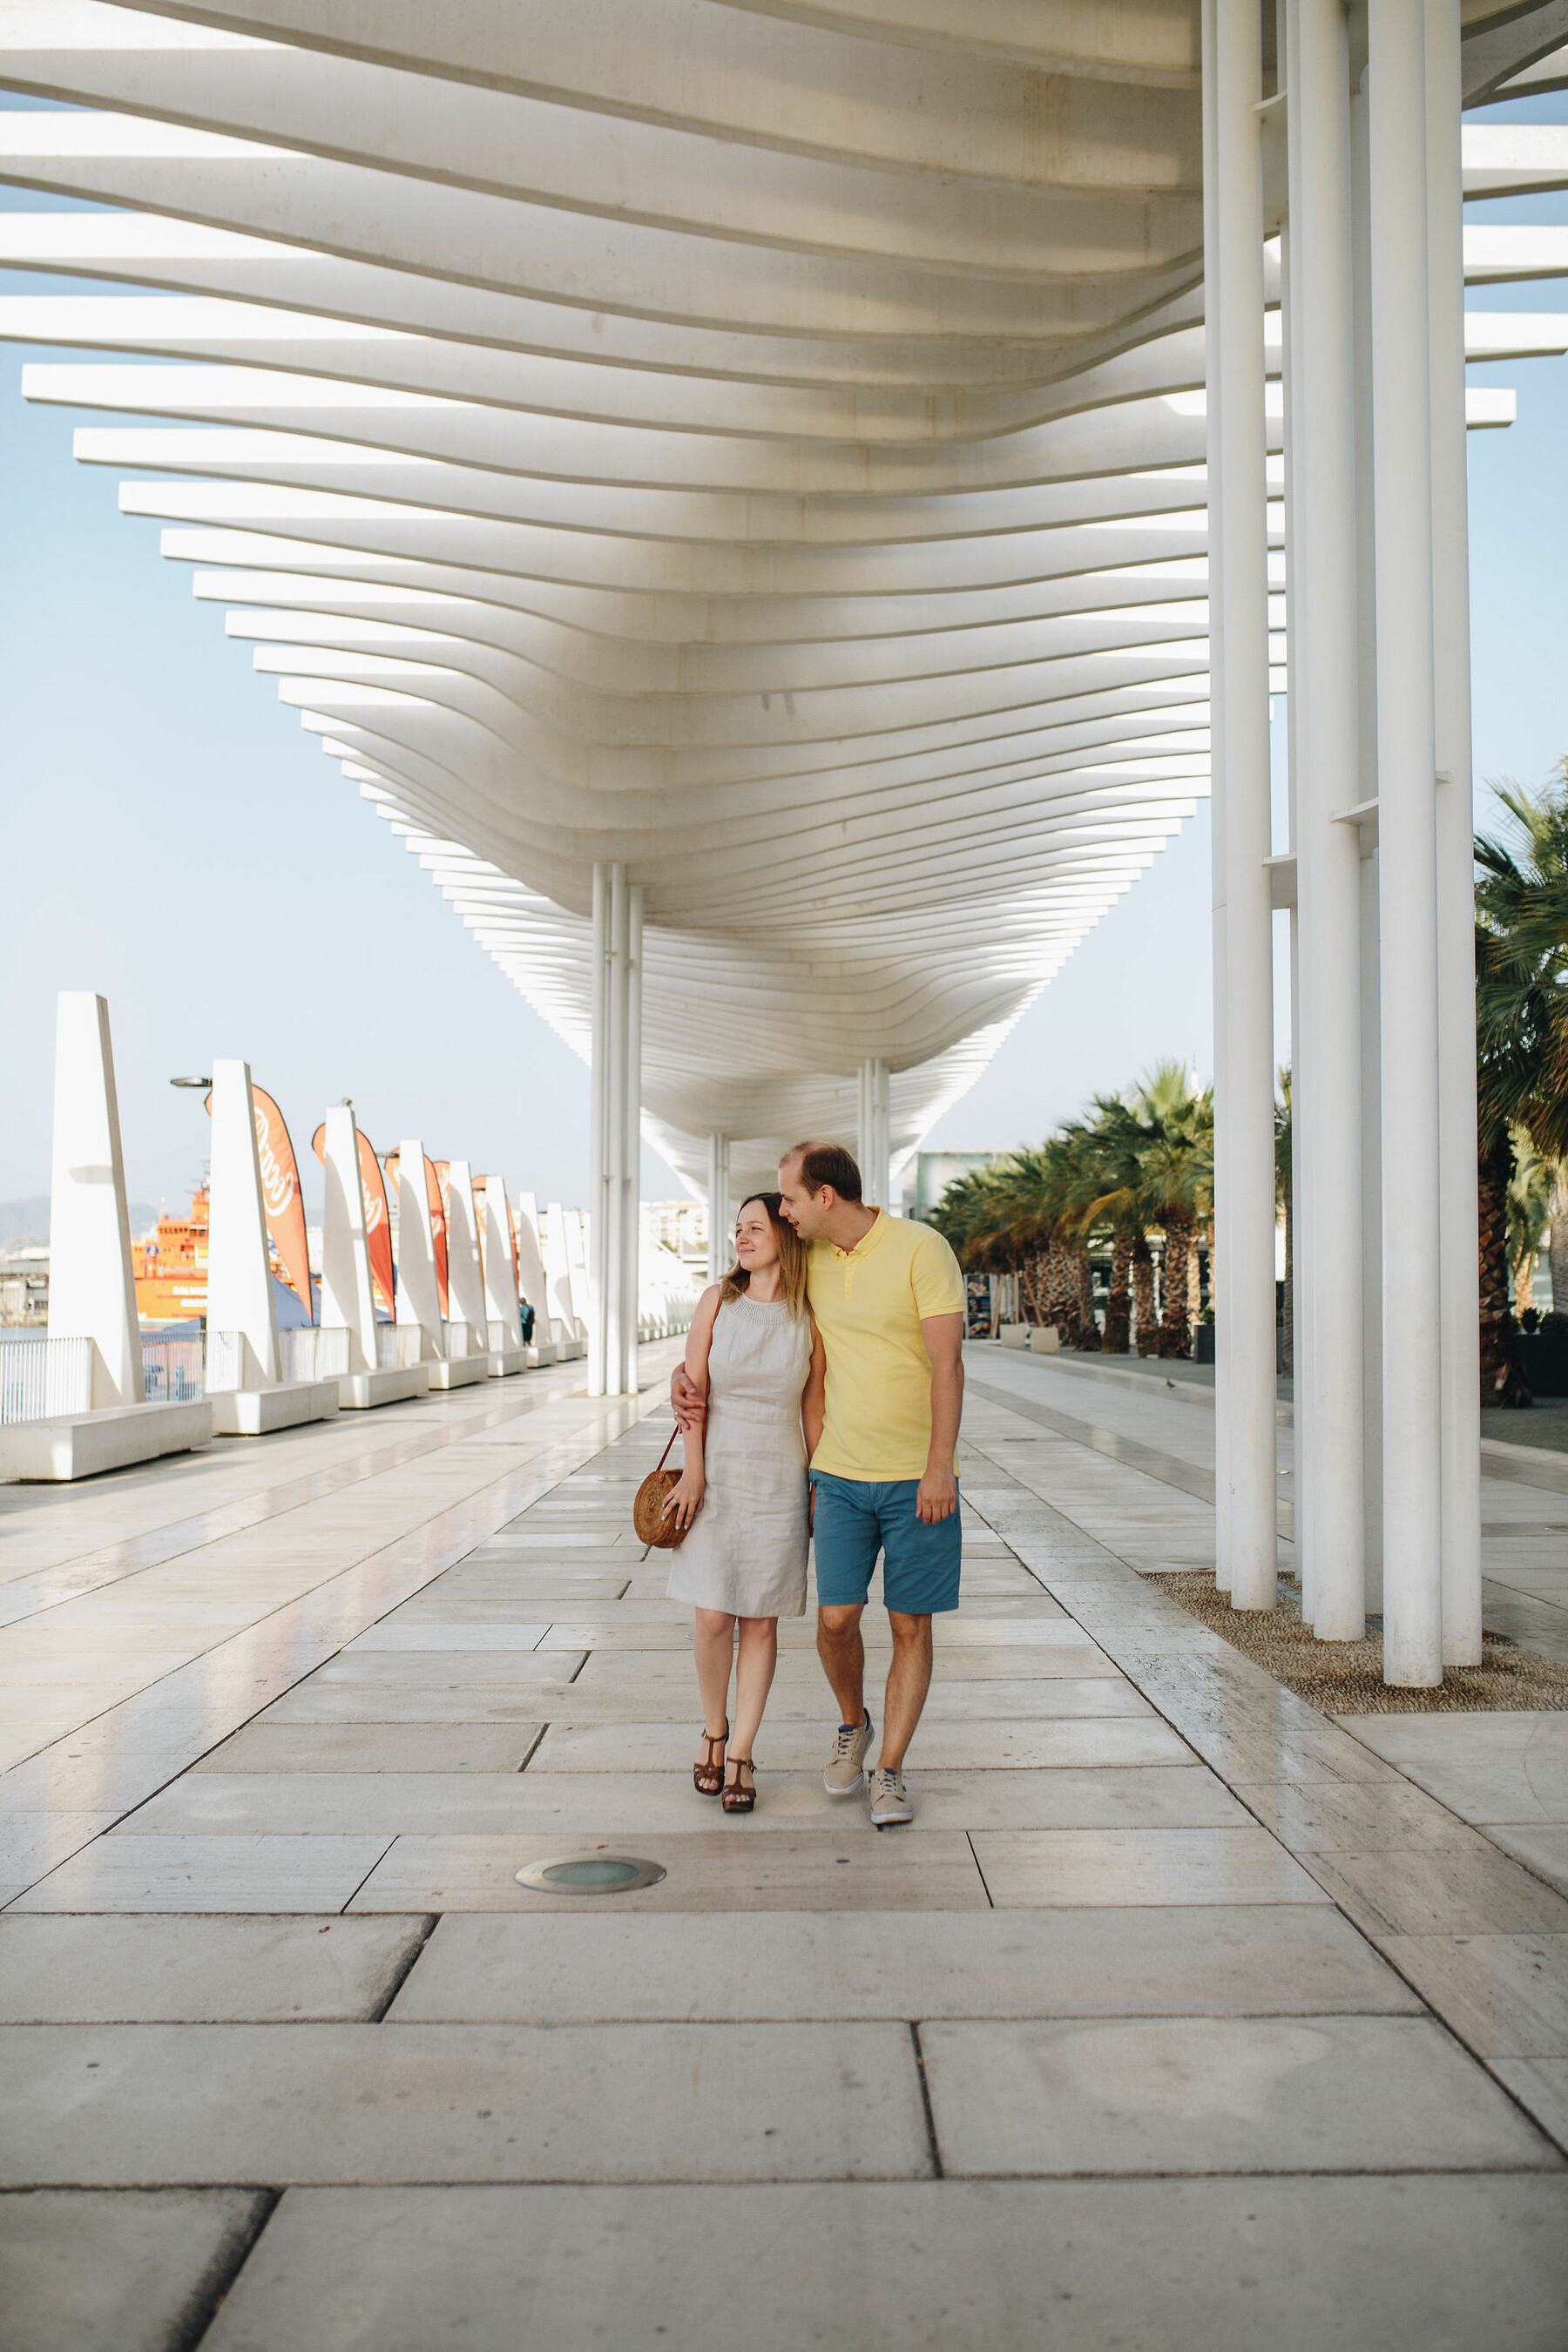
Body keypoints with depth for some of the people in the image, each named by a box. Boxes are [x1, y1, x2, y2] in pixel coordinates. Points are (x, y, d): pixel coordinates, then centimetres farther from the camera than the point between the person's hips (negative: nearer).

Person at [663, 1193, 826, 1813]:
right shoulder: (718, 1300, -1)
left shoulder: (809, 1317, -2)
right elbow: (695, 1388, -2)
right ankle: (714, 1731, 22)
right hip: (716, 1475, 0)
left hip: (778, 1482, 0)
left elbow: (814, 1408, 4)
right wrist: (693, 1472, -9)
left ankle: (741, 1755, 14)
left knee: (760, 1622, 3)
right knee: (713, 1618, -2)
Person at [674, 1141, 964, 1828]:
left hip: (918, 1478, -4)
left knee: (910, 1627, 2)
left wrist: (940, 1467, -19)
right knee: (836, 1618, -1)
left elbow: (948, 1363, -14)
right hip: (840, 1474, 4)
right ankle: (853, 1727, 28)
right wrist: (690, 1378, 3)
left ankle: (888, 1772, 15)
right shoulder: (809, 1262, 6)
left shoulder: (921, 1248, -11)